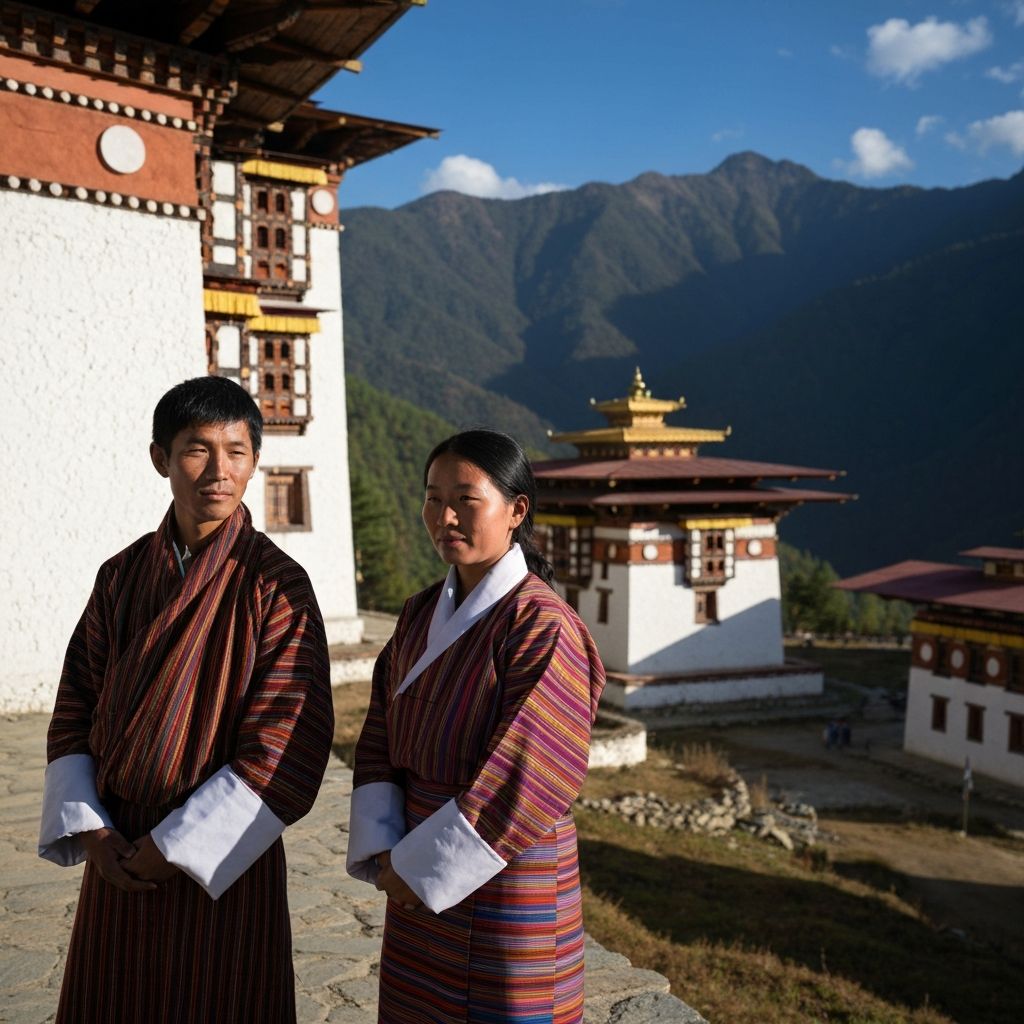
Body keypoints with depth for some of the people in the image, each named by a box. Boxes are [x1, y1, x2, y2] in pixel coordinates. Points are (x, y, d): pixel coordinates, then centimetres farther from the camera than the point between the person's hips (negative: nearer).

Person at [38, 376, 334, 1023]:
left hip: (220, 865, -4)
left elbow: (286, 745, -16)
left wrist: (171, 848, -14)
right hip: (117, 860, 4)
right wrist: (90, 831, -7)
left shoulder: (276, 585, -12)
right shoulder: (123, 575, 3)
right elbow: (75, 709, 6)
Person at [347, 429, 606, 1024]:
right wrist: (385, 854, -7)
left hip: (503, 882, -6)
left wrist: (418, 868, -15)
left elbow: (527, 785, -22)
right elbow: (379, 741, 6)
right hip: (417, 884, 7)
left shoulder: (544, 628, -18)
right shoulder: (423, 615, 4)